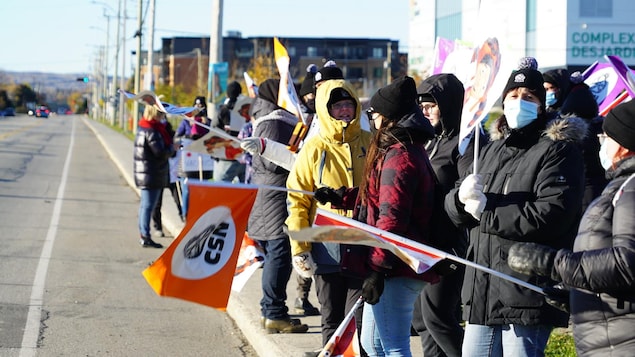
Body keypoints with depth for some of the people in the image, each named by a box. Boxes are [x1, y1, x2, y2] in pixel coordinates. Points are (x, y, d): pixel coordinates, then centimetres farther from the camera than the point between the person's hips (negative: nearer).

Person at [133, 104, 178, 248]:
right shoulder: (152, 132, -18)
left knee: (145, 204, 16)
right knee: (148, 205, -6)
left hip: (143, 173, 10)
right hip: (152, 175, -10)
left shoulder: (143, 129, 12)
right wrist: (173, 148, -4)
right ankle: (146, 237, -4)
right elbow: (161, 152, -21)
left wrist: (170, 147, 5)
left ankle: (143, 234, 24)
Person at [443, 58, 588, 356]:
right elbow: (453, 207, 15)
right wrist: (462, 197, -12)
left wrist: (486, 211, -13)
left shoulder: (558, 150, -5)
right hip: (482, 289, 8)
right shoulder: (492, 149, 20)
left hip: (527, 295, -8)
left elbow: (552, 214, -20)